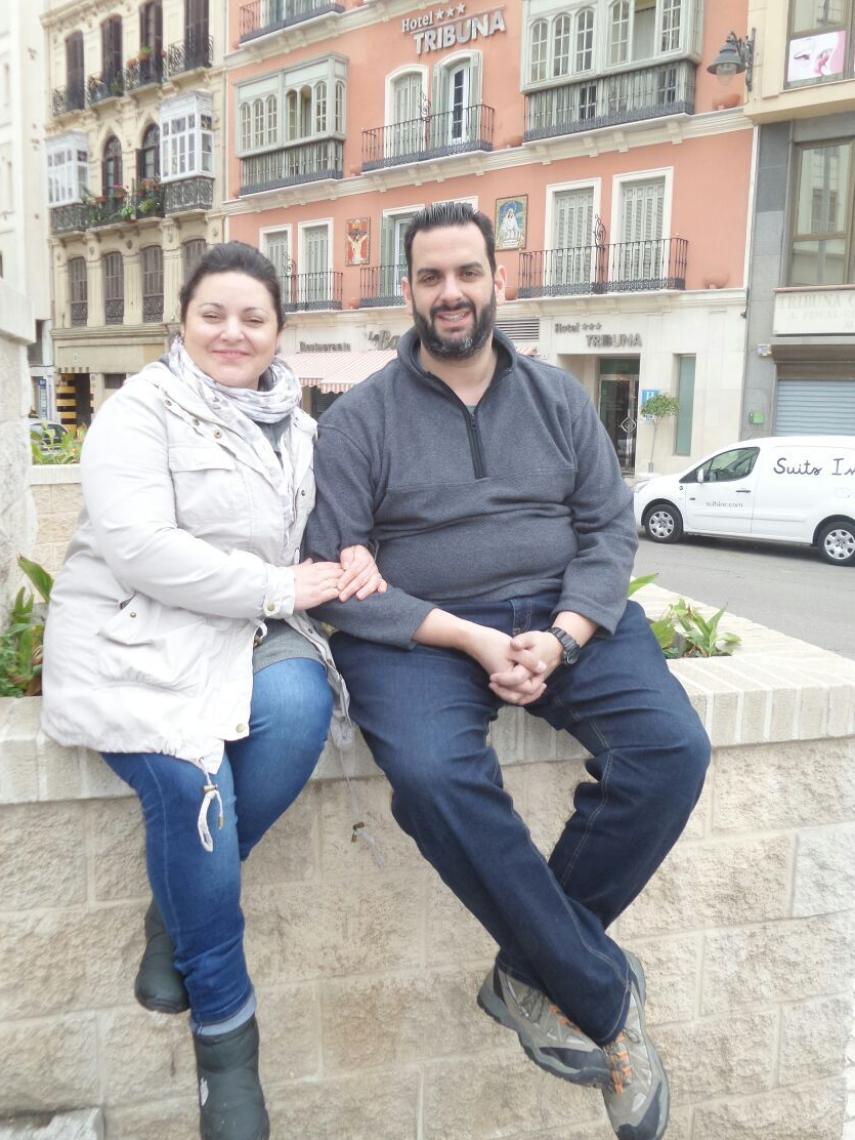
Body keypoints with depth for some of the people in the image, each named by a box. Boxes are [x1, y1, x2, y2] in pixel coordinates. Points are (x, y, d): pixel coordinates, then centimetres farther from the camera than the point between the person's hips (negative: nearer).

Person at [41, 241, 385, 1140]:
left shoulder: (296, 429, 16)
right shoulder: (139, 412, -3)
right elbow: (140, 549, -17)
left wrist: (351, 563, -5)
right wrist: (280, 587, -18)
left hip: (247, 635, 5)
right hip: (133, 638, -5)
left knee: (301, 706, -28)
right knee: (193, 781, -29)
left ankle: (177, 915, -5)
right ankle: (224, 1033, -7)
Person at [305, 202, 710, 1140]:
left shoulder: (558, 398, 11)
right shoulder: (359, 419, 2)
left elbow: (610, 528, 7)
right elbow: (333, 572, -5)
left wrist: (559, 639, -12)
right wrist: (469, 639, -15)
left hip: (565, 614, 3)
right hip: (419, 630, -2)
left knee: (672, 750, -22)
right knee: (432, 775, -32)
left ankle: (530, 973, -3)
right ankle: (607, 1000, -12)